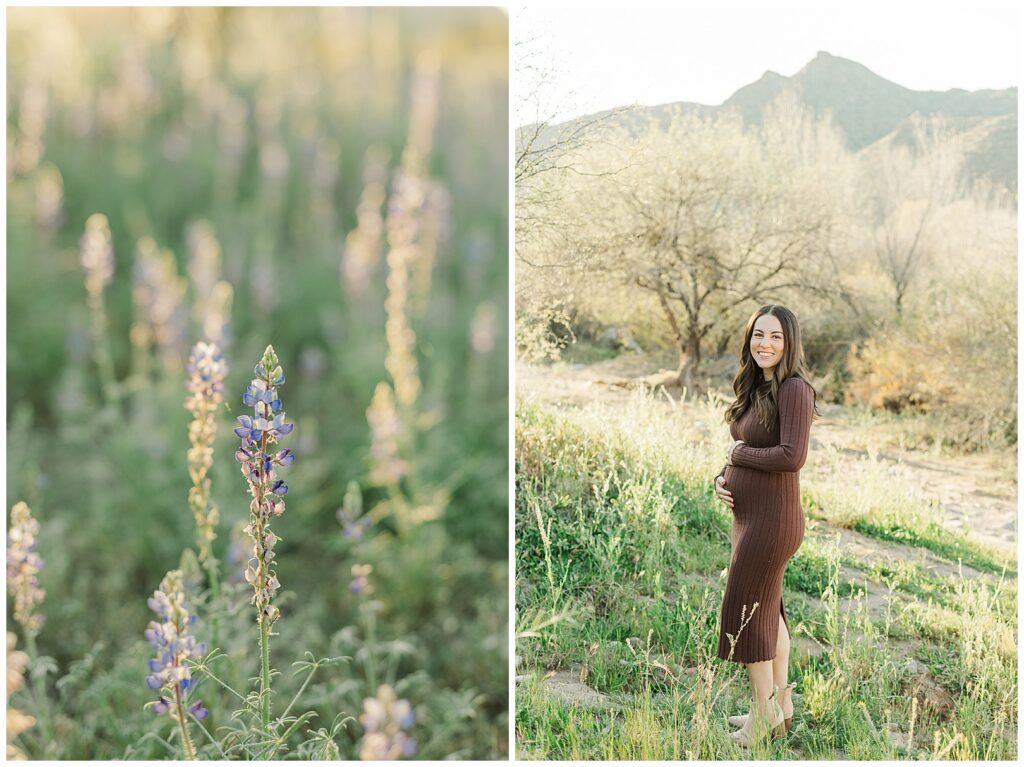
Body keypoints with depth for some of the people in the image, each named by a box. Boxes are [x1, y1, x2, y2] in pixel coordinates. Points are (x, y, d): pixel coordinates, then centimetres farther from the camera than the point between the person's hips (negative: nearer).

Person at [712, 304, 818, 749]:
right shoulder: (756, 390, 10)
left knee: (746, 613, 1)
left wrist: (739, 453, -12)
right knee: (768, 608, 17)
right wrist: (722, 479, -1)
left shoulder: (794, 389, -17)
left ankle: (764, 712, 18)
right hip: (747, 514, 9)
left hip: (771, 520, -9)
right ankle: (782, 706, 31)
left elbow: (792, 457, -26)